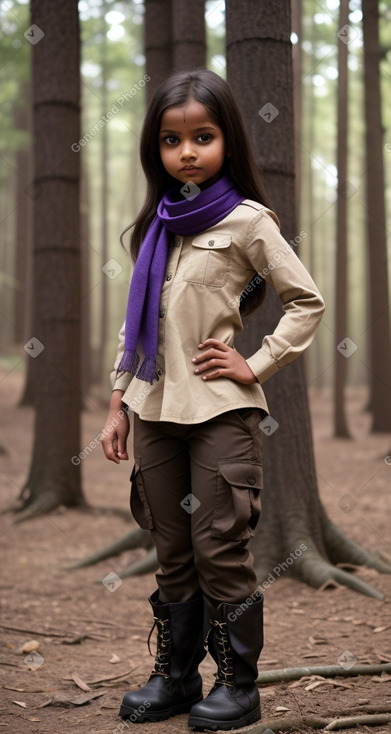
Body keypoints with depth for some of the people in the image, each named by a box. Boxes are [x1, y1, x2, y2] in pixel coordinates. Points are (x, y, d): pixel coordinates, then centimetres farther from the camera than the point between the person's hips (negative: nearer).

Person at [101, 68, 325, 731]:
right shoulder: (157, 226, 12)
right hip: (155, 410, 5)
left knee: (219, 550, -1)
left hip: (221, 410, -5)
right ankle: (175, 676, 23)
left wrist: (257, 365, -9)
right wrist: (117, 405, 13)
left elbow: (307, 302, -2)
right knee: (173, 553, 12)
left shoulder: (246, 220, -4)